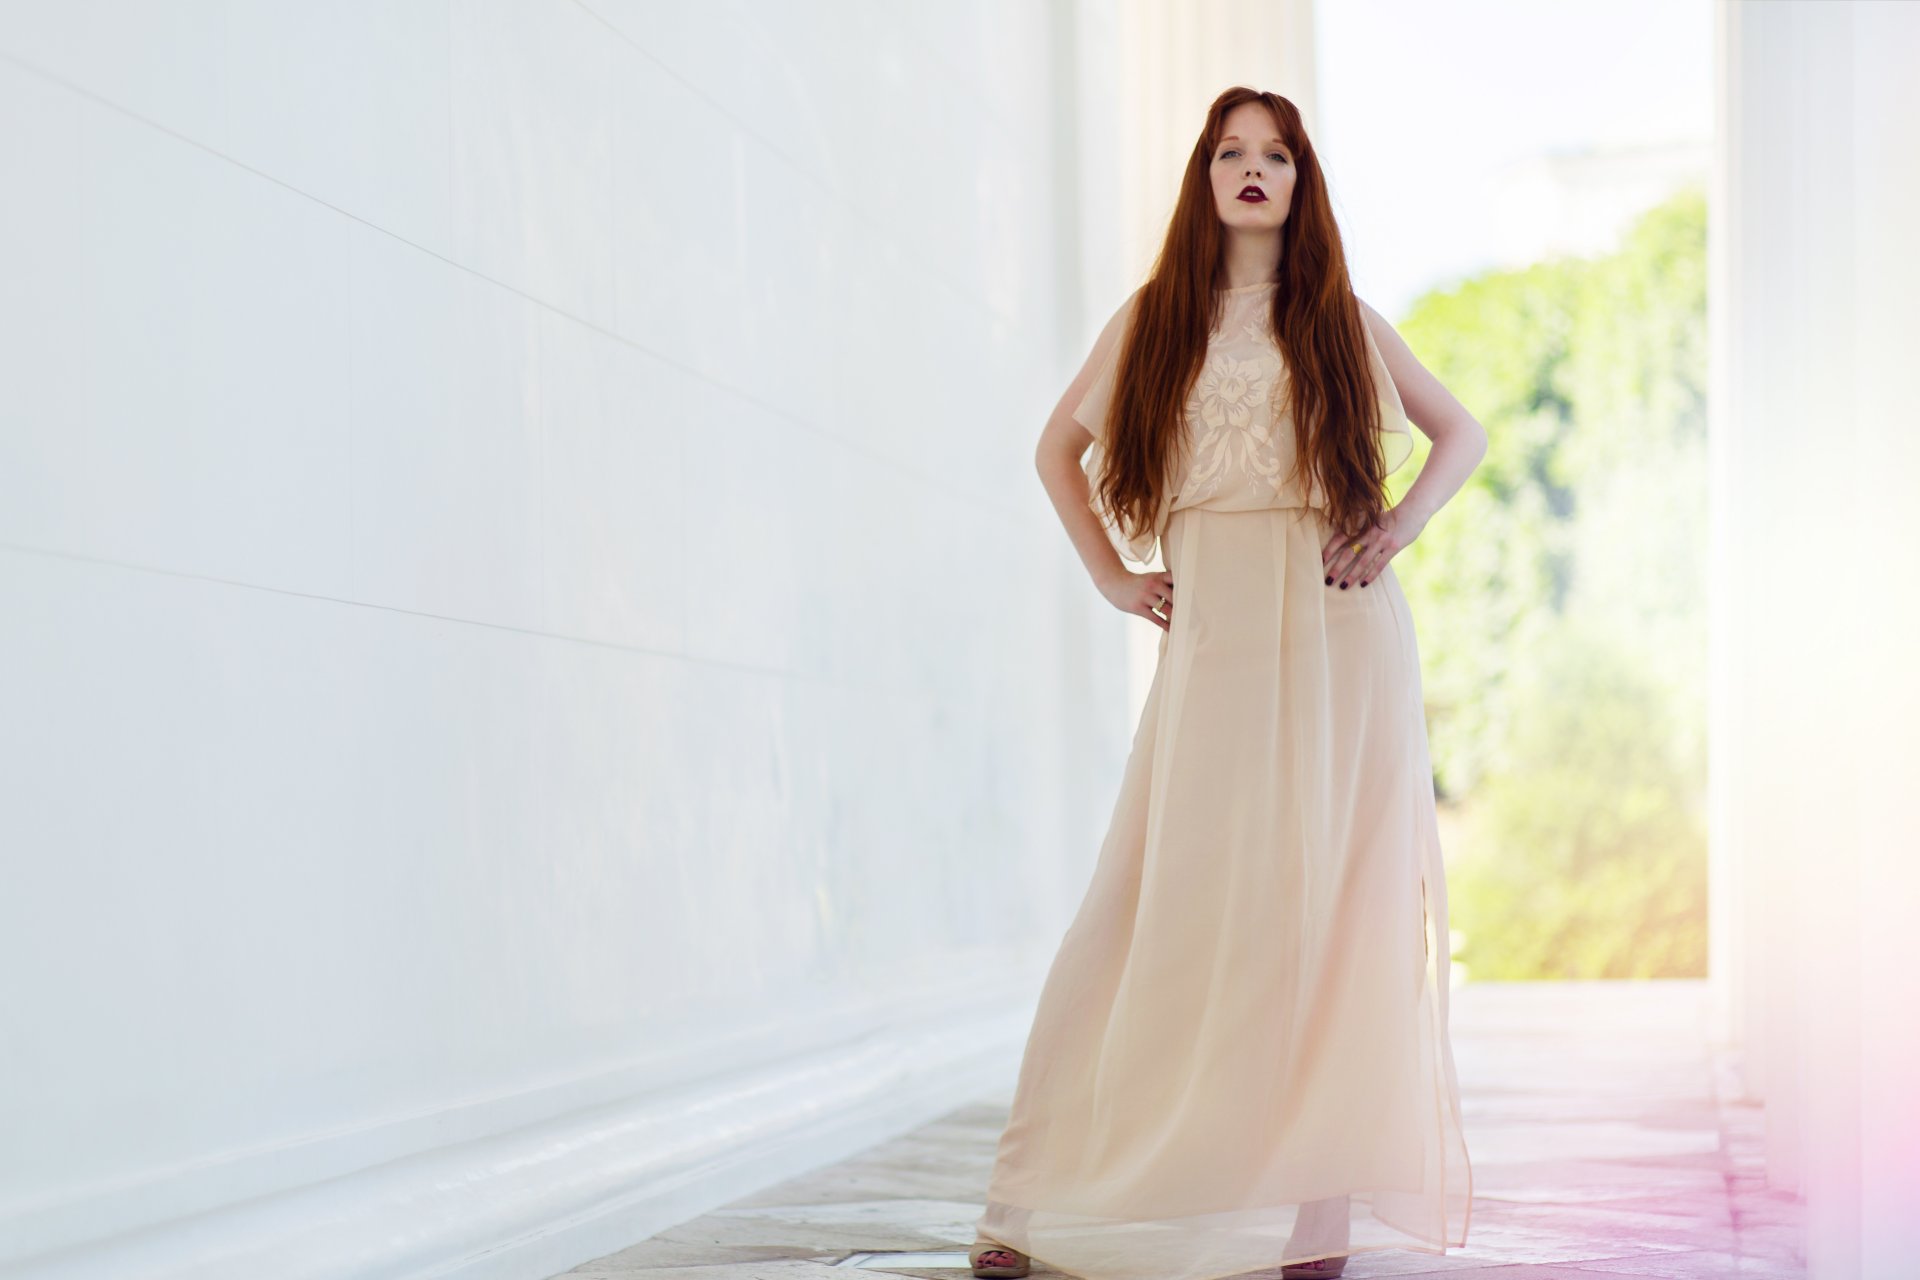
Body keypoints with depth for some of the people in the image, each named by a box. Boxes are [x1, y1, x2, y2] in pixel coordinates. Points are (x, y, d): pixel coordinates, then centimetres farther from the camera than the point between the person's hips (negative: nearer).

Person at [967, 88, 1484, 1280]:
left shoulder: (1342, 320, 11)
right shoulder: (1153, 320, 11)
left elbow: (1463, 433, 20)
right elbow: (1059, 445, 22)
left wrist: (1399, 527, 4)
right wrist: (1110, 572, 11)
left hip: (1342, 636, 0)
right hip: (1212, 633, 0)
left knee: (1333, 907, -2)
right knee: (1165, 902, -5)